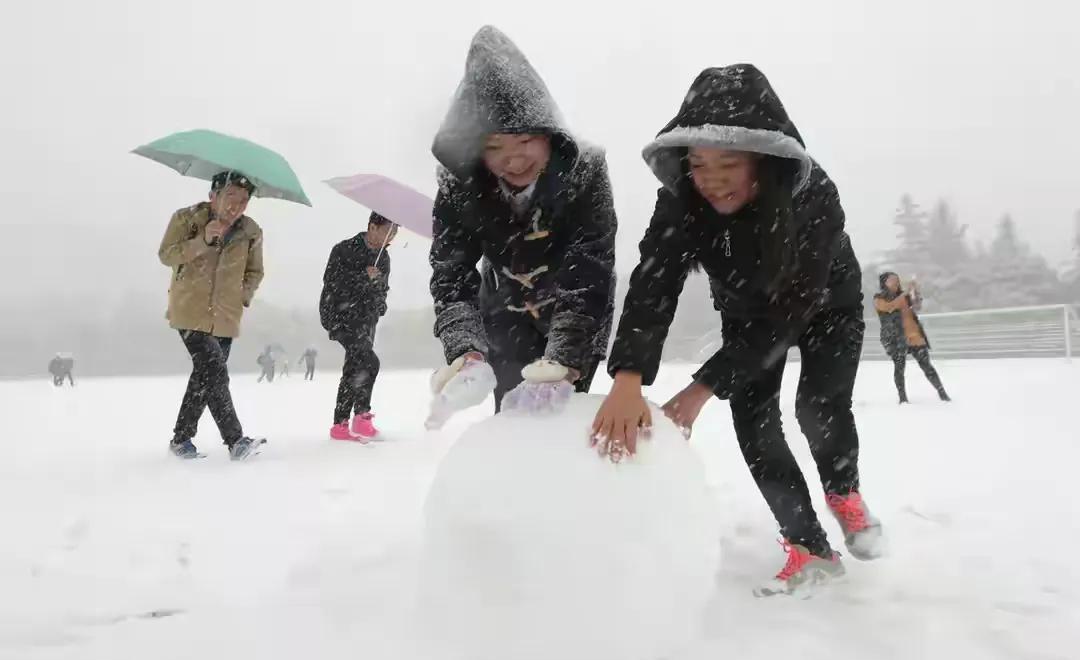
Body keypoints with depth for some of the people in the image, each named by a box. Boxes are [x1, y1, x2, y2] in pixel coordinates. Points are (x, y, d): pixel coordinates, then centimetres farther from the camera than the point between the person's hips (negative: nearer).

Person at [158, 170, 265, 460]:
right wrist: (202, 241, -23)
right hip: (190, 312, -4)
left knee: (204, 376, 8)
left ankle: (181, 439, 24)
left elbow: (255, 271, 16)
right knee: (215, 372, -17)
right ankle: (235, 441, -15)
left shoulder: (251, 232, 3)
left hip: (226, 317, 4)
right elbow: (166, 255, -10)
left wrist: (244, 295, -1)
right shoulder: (186, 218, -4)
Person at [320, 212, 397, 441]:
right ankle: (363, 416, -9)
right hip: (340, 315, -7)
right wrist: (363, 276, -26)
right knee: (369, 362, -21)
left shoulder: (383, 257, 11)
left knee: (354, 370, 9)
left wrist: (378, 308, 7)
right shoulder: (344, 250, -9)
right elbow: (331, 280, -18)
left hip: (366, 319, 7)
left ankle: (340, 425, 17)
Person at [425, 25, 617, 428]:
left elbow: (589, 274, -36)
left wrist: (564, 360, -49)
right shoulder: (459, 184, -22)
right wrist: (467, 352, -45)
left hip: (578, 323, -2)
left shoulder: (584, 171, -29)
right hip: (508, 318, 2)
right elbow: (451, 274, -27)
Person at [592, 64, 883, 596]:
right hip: (746, 312, 3)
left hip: (826, 307, -2)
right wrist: (629, 378, -60)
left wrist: (703, 388, -45)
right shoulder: (680, 200, -31)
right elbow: (654, 283, -43)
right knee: (752, 419, -11)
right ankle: (810, 549, 4)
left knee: (819, 405, -21)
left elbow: (789, 312, -40)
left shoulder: (815, 197, -39)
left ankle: (844, 492, 12)